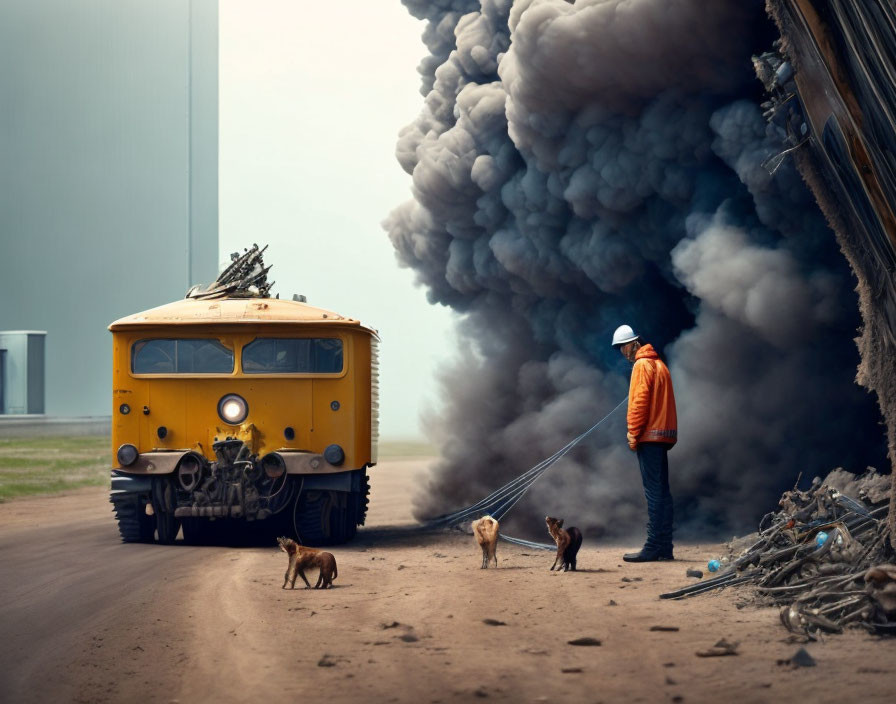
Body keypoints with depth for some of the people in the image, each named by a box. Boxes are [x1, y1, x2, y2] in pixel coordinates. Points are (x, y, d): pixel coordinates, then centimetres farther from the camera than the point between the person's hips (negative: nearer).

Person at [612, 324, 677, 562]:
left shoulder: (642, 365, -8)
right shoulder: (659, 364, 19)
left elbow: (639, 402, -16)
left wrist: (633, 434, -13)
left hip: (649, 436, -9)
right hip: (663, 435, 9)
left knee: (654, 492, -11)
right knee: (662, 491, 9)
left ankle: (653, 548, -13)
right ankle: (665, 547, 10)